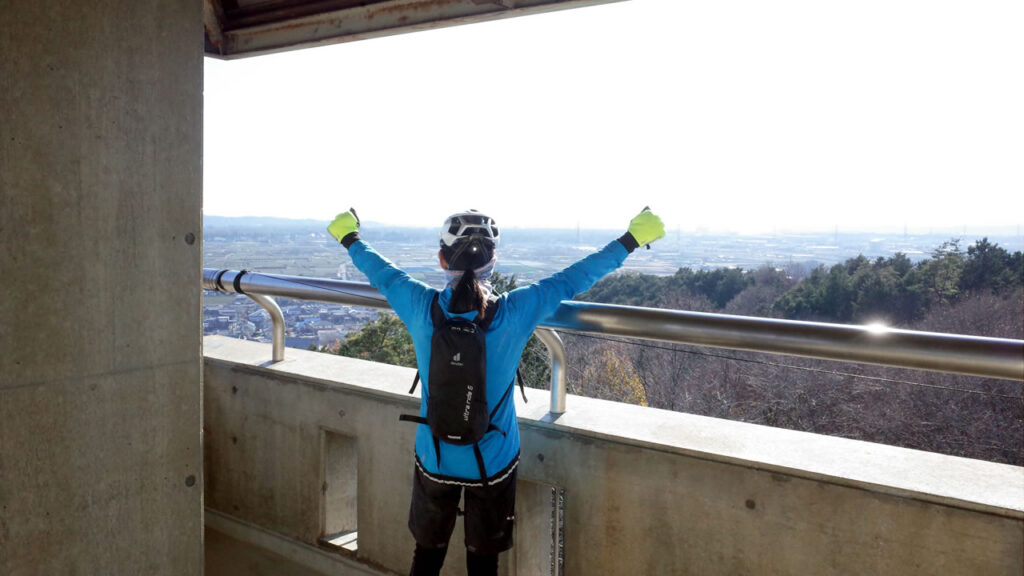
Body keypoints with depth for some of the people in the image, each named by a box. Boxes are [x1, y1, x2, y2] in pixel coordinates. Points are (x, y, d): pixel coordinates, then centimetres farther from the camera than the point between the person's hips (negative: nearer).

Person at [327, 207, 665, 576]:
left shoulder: (421, 307, -16)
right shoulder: (514, 312, -20)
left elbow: (381, 272, 3)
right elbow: (574, 279, -10)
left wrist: (348, 237, 24)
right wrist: (633, 238, 4)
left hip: (434, 460, 2)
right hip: (492, 462, -1)